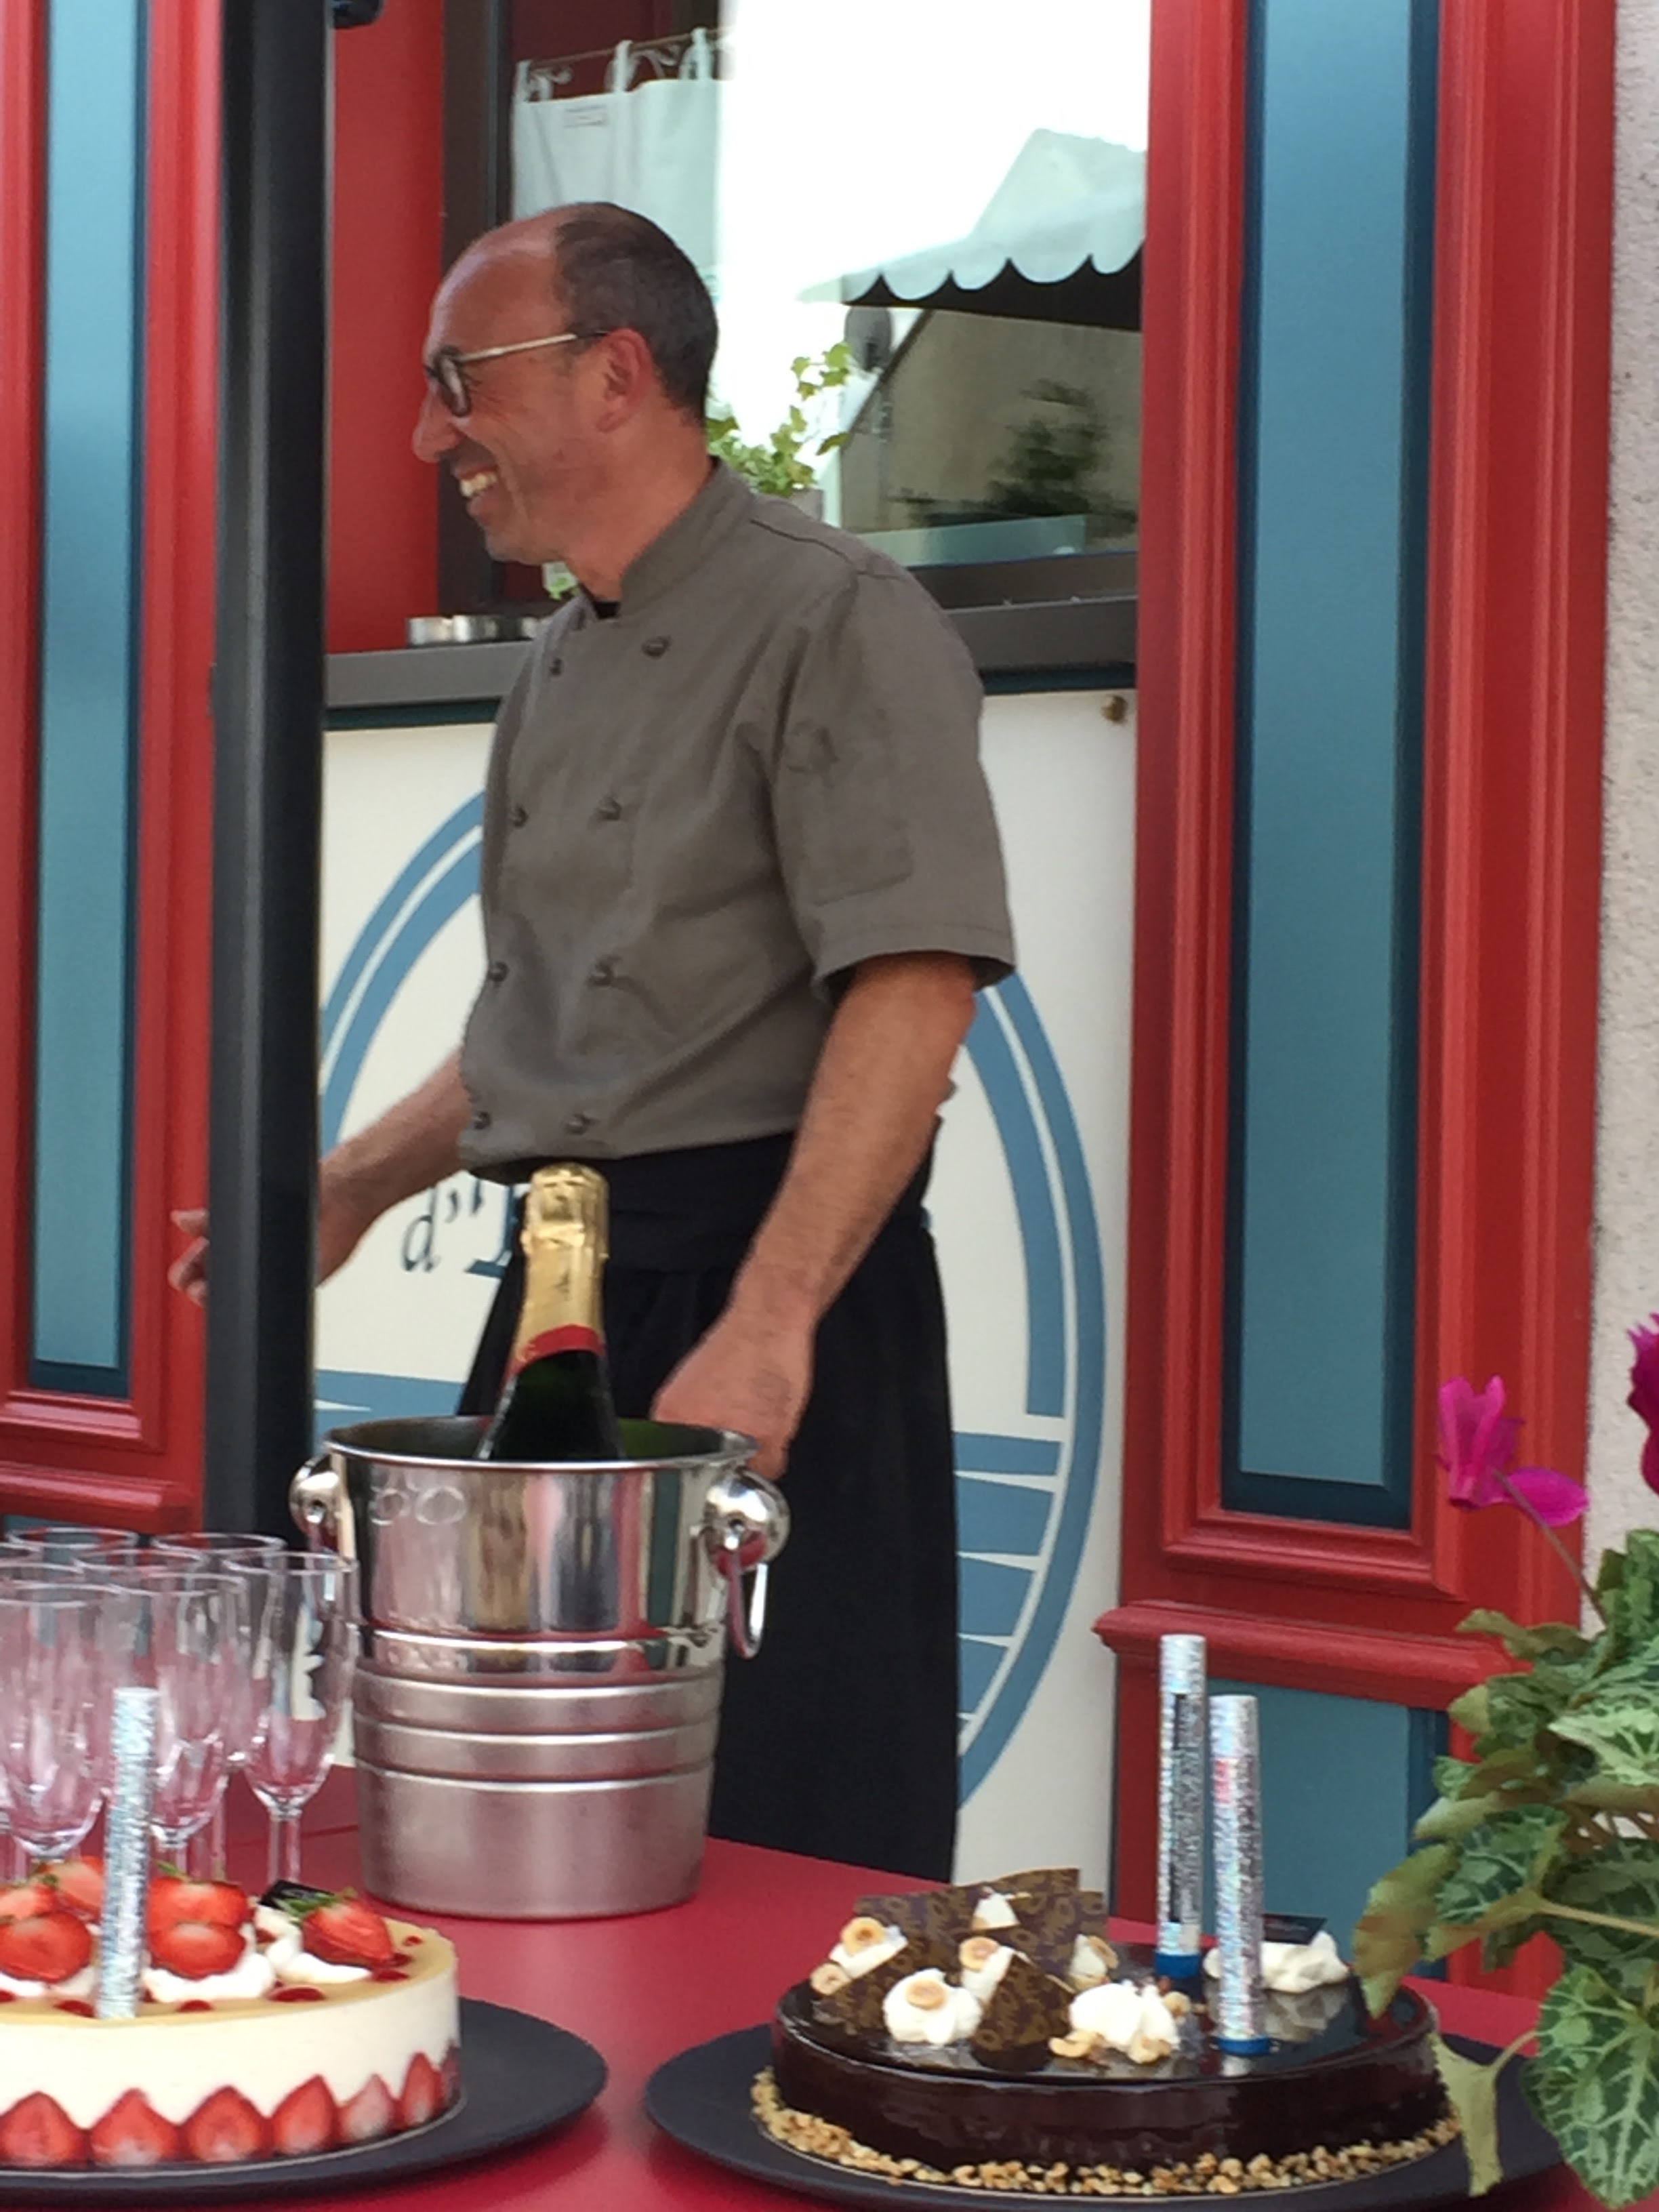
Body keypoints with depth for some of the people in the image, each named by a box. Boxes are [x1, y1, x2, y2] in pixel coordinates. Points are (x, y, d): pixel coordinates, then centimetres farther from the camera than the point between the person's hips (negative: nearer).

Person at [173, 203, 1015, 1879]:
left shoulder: (833, 622, -11)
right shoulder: (560, 669, 17)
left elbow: (912, 997, -21)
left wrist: (768, 1329, -27)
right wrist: (355, 1188, 18)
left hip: (760, 1303, -8)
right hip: (569, 1291, 8)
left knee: (775, 1850, -5)